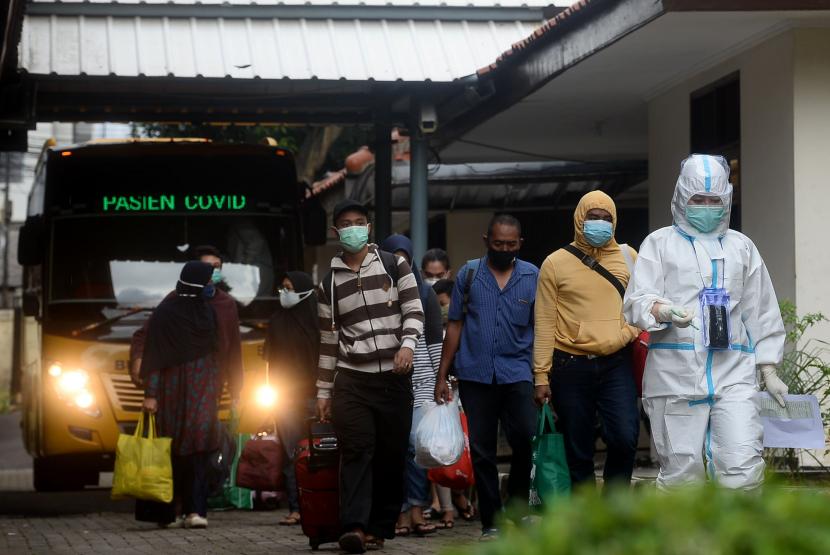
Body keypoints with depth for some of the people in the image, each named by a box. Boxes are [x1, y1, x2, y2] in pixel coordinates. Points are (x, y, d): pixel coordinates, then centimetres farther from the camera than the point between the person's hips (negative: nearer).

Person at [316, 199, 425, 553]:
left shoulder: (394, 266, 6)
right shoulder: (329, 283, 10)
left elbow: (413, 310, 0)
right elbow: (329, 341, 13)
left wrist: (408, 343, -20)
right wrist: (323, 391, 11)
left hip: (395, 378, 0)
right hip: (352, 380, 0)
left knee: (392, 455, 1)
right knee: (356, 451, -13)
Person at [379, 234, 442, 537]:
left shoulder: (424, 293, 9)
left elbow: (436, 341, 10)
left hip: (420, 380, 0)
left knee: (416, 441, -14)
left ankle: (416, 509, -8)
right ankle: (401, 512, 1)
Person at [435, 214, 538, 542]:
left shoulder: (532, 277, 6)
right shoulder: (469, 275, 7)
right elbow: (455, 326, 9)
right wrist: (442, 376, 5)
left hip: (516, 371, -1)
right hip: (476, 375, 1)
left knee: (526, 437, -15)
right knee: (481, 451, 3)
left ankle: (517, 502, 9)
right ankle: (491, 522, 12)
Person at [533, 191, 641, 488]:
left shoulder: (628, 257, 9)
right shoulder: (556, 263, 3)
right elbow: (545, 323, 2)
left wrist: (630, 331, 2)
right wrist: (541, 375, -2)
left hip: (616, 363, 1)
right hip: (571, 366, -1)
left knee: (625, 437, -14)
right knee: (578, 451, 4)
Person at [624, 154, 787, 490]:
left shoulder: (742, 247, 19)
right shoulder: (660, 243, 10)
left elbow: (763, 313, 20)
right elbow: (637, 301, -1)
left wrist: (769, 370, 13)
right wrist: (663, 311, -24)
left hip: (733, 374, 2)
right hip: (675, 372, -2)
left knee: (743, 470, -13)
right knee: (681, 475, -1)